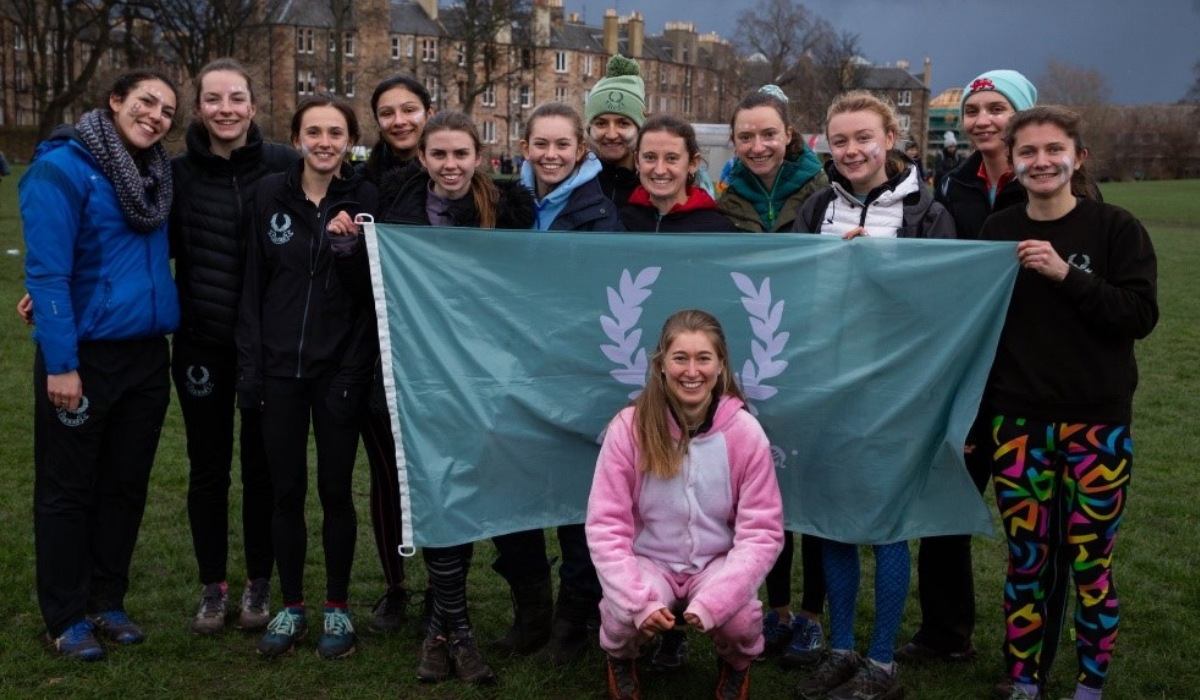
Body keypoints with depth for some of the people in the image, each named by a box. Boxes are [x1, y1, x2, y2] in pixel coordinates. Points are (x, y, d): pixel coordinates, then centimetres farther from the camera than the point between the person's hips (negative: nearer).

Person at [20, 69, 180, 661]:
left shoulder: (156, 174, 9)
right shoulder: (63, 169, -12)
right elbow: (46, 273, -16)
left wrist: (163, 328, 2)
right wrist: (61, 364, -19)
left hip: (147, 356, 6)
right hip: (85, 355, -6)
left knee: (125, 484, 14)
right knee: (68, 490, 7)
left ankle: (108, 601, 28)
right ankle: (65, 618, 19)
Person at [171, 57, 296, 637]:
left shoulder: (284, 166, -7)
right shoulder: (178, 173, -2)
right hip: (202, 343, 1)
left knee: (262, 466, 11)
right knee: (208, 468, 11)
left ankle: (259, 583, 27)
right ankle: (212, 586, 26)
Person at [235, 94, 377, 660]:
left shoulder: (365, 200, -2)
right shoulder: (271, 195, 2)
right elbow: (253, 285, 3)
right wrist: (250, 365, 0)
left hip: (341, 368, -2)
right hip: (280, 366, 2)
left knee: (335, 490, 5)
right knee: (286, 490, 9)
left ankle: (337, 607, 21)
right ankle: (291, 606, 24)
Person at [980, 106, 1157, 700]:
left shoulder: (1116, 228, -2)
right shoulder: (996, 231, 5)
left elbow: (1141, 315, -11)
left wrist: (1067, 275, -20)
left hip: (1097, 423, -2)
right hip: (1018, 423, 2)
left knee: (1089, 564, 3)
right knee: (1026, 561, 6)